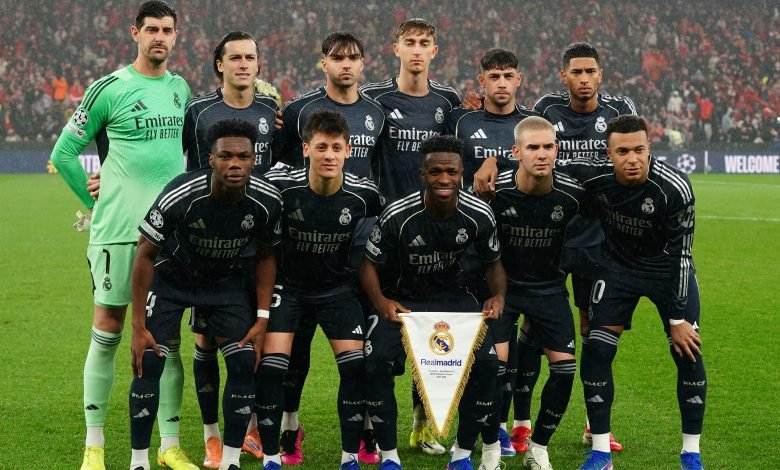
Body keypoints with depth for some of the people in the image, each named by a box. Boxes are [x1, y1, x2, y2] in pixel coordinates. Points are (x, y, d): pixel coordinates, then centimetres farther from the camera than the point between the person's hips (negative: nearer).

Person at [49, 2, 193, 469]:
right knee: (107, 333, 0)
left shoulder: (181, 88, 12)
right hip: (117, 231, -4)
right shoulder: (109, 89, -3)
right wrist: (96, 202, 1)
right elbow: (64, 152, 1)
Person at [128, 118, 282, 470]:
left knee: (244, 363, -9)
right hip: (171, 276, -3)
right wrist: (139, 326, -18)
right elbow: (146, 254, -20)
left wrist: (262, 319, -8)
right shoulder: (180, 196, -33)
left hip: (226, 278, 3)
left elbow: (266, 256, -3)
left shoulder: (267, 201, -23)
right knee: (149, 362, -13)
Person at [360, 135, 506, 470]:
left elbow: (493, 263, 1)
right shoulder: (397, 216, -23)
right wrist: (380, 301, -30)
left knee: (486, 363, -18)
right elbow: (370, 265, -11)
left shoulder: (479, 215, -16)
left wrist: (498, 296, -20)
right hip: (402, 299, -2)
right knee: (376, 364, -24)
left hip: (453, 295, 2)